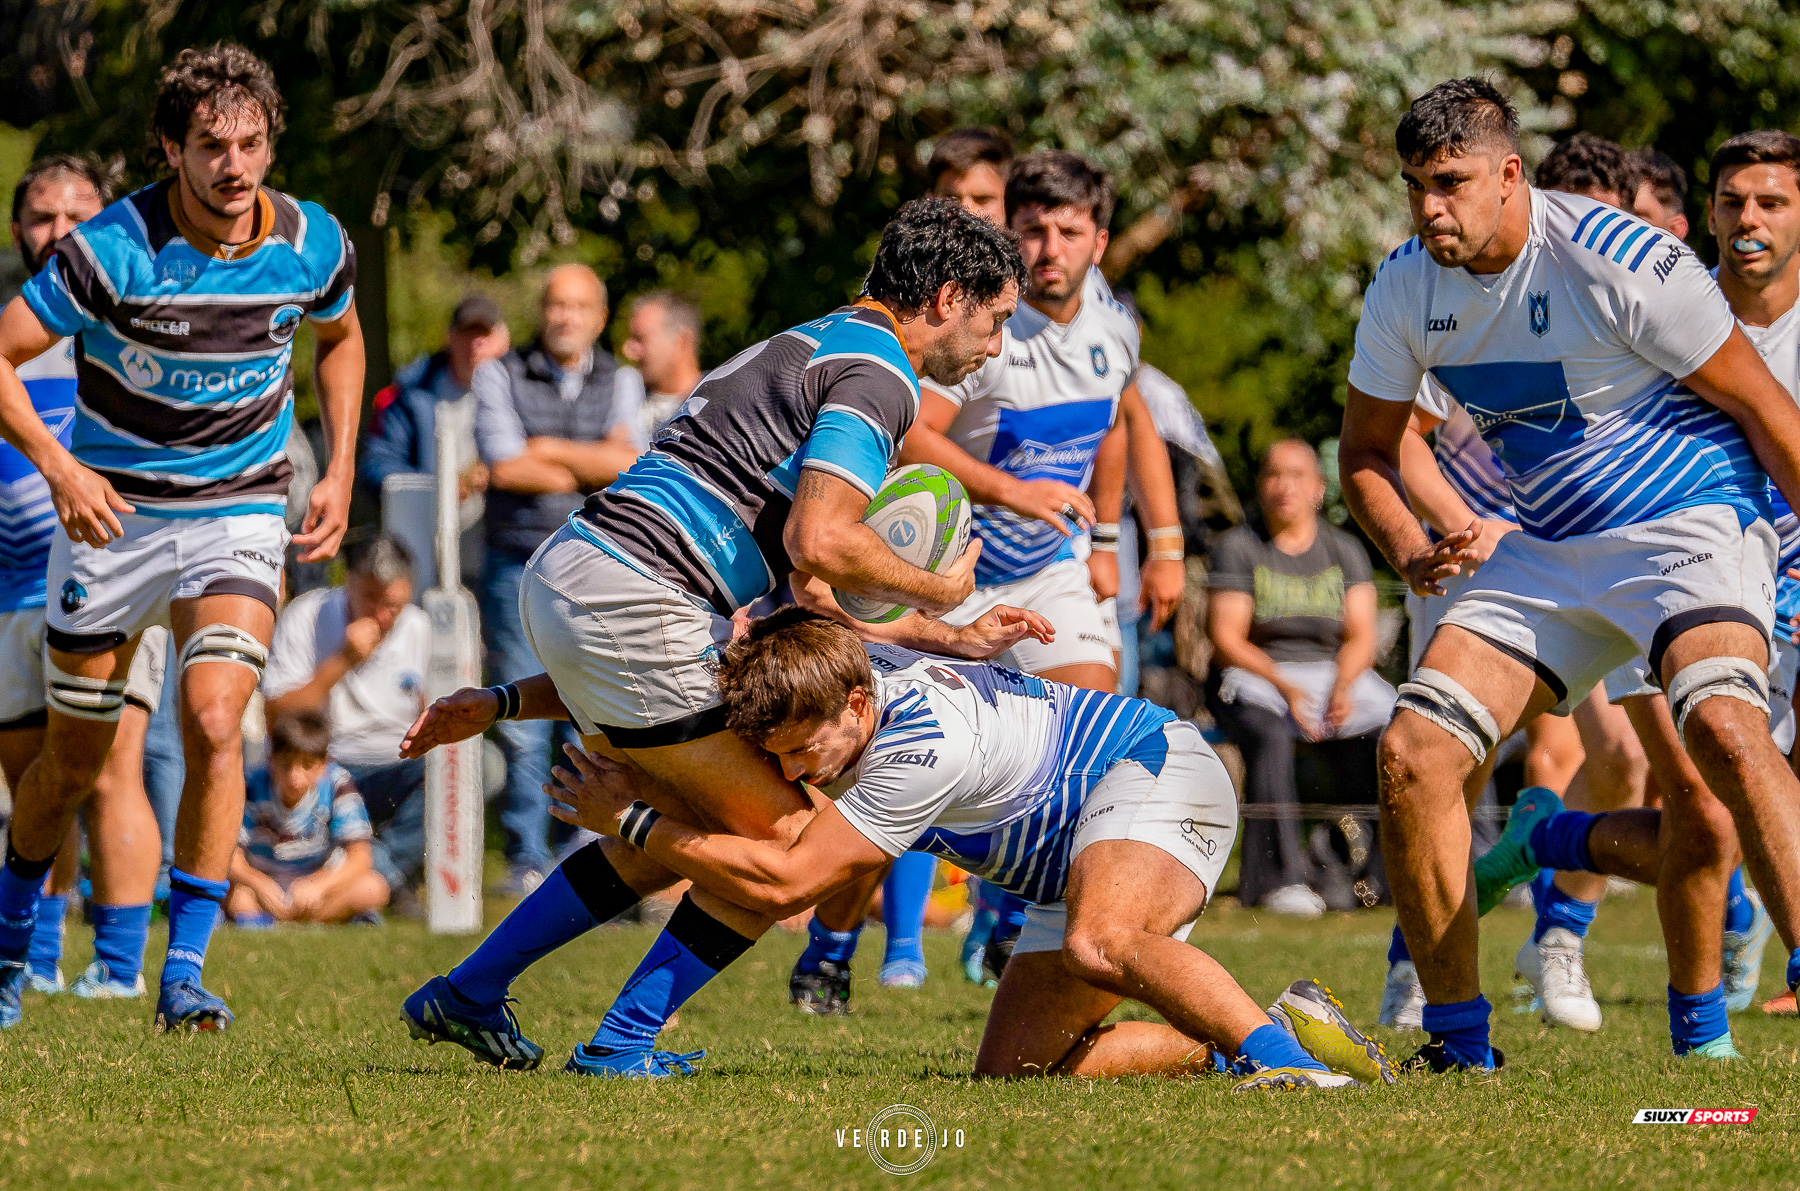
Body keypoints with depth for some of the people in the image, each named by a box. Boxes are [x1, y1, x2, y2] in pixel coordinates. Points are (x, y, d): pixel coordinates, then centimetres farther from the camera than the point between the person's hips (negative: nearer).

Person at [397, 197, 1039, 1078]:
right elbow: (820, 543, -22)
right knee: (792, 839, -2)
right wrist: (938, 589, -4)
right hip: (629, 606, -10)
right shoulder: (877, 375, -8)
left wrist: (951, 638, 26)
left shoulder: (815, 350, 25)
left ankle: (466, 994, 29)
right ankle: (622, 1045, 2)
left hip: (566, 577, 10)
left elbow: (809, 591, 26)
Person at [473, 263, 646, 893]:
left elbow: (631, 465, -5)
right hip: (518, 564, -1)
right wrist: (597, 466, -4)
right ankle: (527, 859, 1)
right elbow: (504, 467, -9)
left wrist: (549, 450, -7)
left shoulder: (621, 382, 11)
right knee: (522, 718, -5)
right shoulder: (500, 375, 4)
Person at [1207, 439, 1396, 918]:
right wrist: (1286, 689, -17)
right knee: (1269, 735, -37)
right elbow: (1226, 639, -4)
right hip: (1258, 680, -3)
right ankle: (1280, 879, -41)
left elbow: (1361, 636, 5)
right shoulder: (1237, 547, 4)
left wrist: (1342, 690, -16)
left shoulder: (1344, 549, 13)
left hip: (1339, 675, 3)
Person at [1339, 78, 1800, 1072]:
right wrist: (1412, 552, -6)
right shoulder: (1404, 290, -1)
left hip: (1688, 523, -6)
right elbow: (1366, 454, 13)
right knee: (1413, 751, -8)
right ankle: (1458, 1042, 5)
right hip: (1545, 550, 6)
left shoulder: (1618, 261, -19)